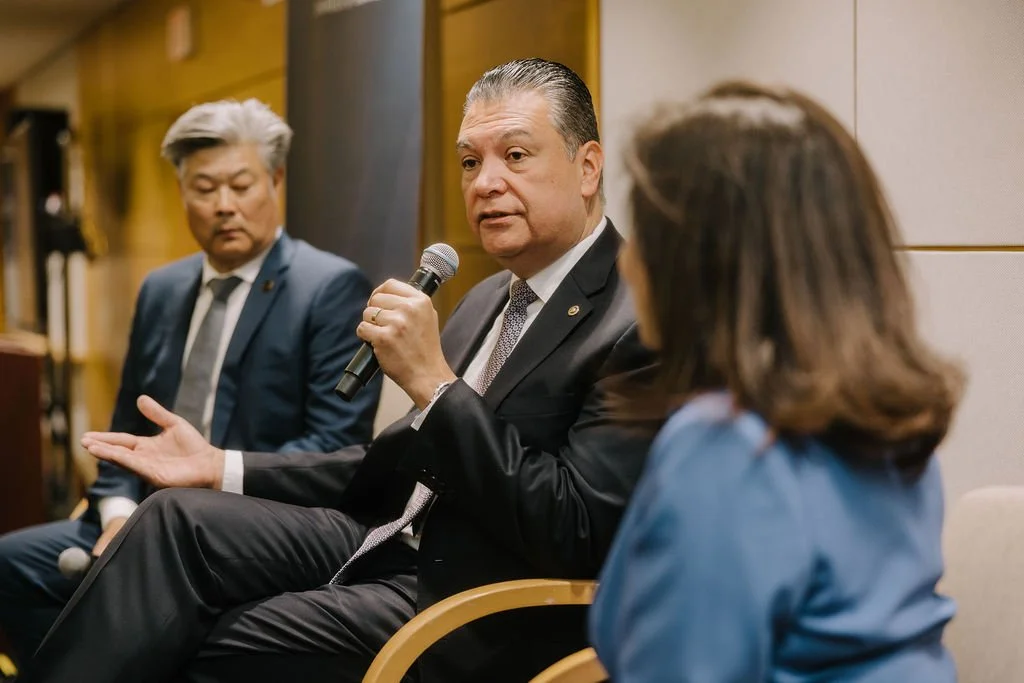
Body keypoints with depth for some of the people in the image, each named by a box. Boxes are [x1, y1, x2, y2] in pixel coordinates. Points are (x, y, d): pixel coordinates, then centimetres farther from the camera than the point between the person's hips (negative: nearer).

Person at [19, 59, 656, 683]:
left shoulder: (639, 319, -15)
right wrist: (222, 467, 9)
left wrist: (432, 380, -23)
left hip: (473, 616, -8)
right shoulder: (491, 298, 14)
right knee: (179, 518, -8)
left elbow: (572, 533, -23)